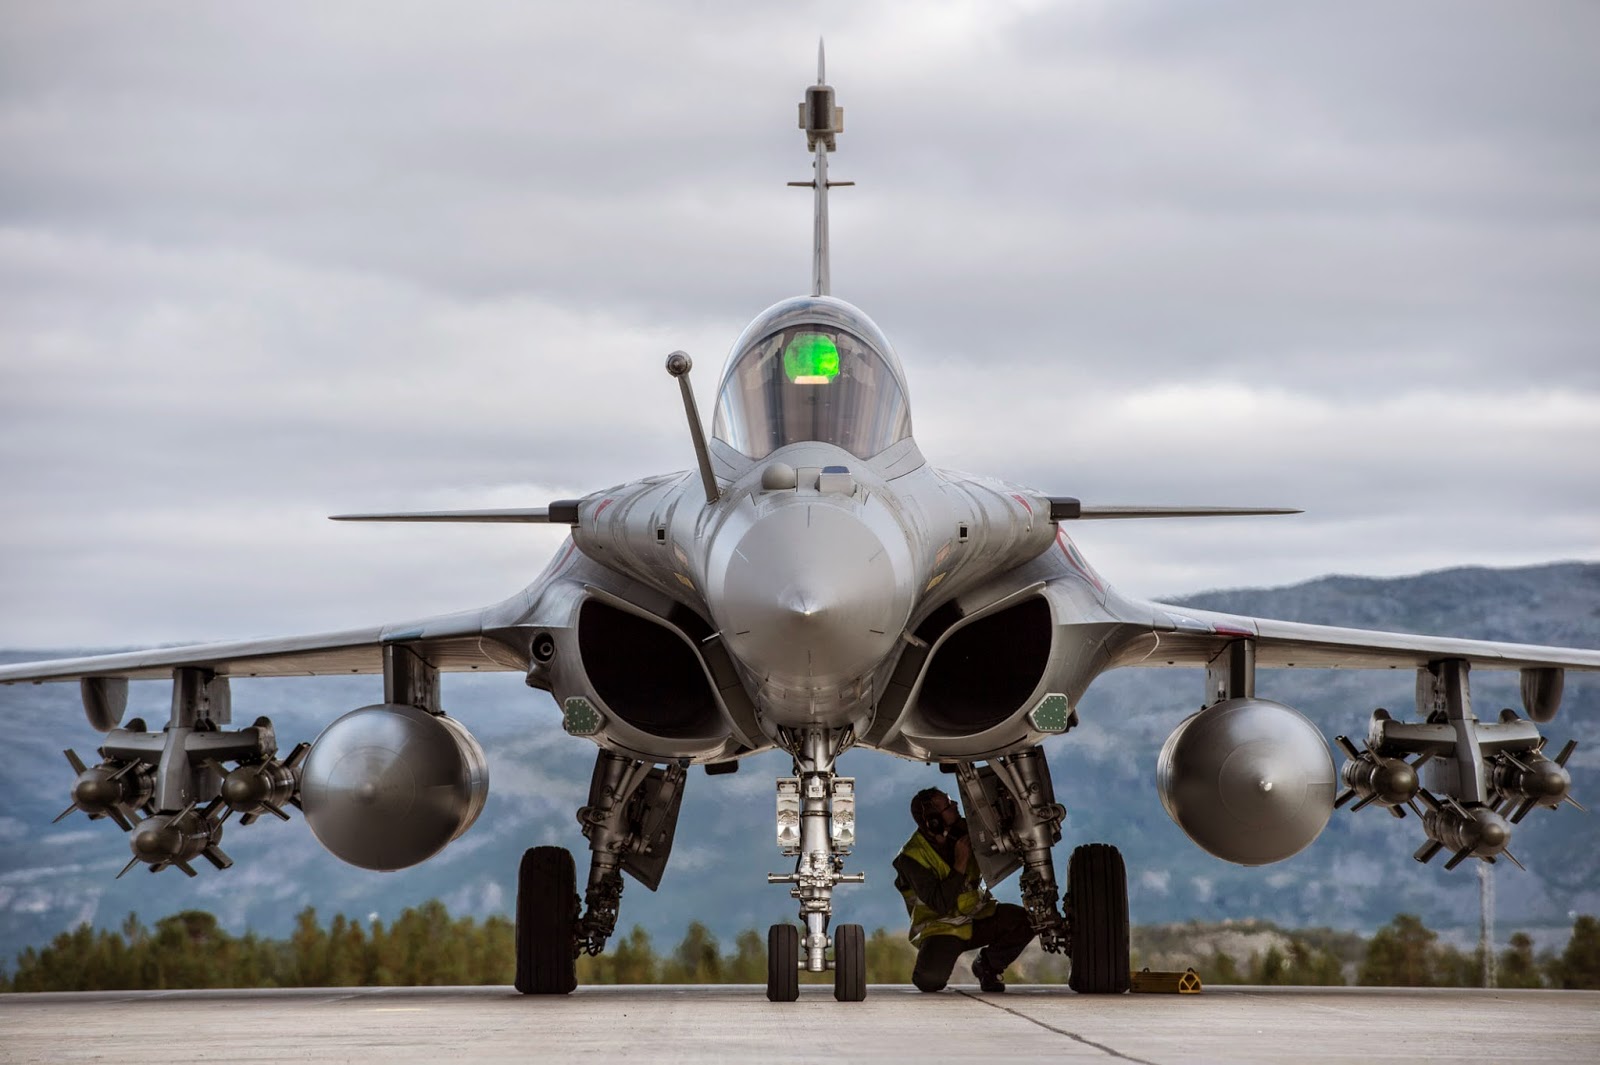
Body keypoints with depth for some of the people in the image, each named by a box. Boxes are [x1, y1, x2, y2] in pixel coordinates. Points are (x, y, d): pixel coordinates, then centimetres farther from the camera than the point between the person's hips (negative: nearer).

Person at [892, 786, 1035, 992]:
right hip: (940, 927, -5)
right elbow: (941, 904, -27)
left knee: (1025, 921, -20)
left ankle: (988, 964, 6)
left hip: (976, 917, 5)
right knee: (931, 979, -32)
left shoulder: (965, 831, -3)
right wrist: (960, 863, -28)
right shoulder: (912, 857, -21)